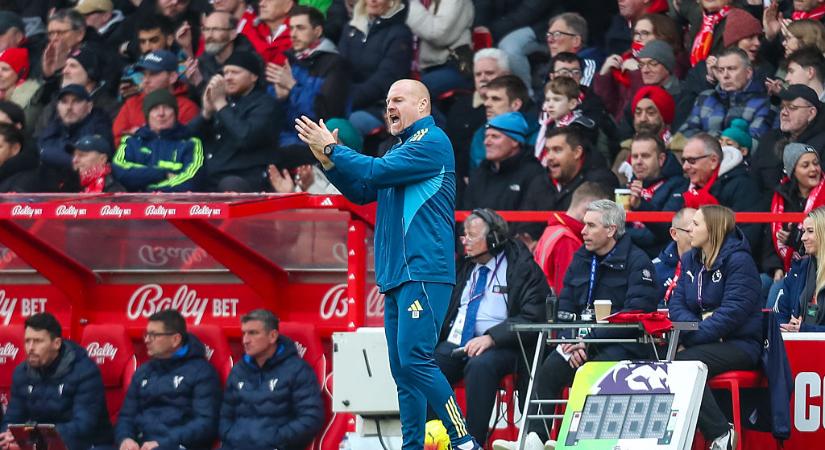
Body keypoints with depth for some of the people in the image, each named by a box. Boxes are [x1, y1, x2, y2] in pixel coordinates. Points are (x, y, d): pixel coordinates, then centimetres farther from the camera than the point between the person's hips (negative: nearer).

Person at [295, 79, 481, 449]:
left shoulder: (431, 142, -6)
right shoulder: (401, 148, 22)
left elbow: (377, 172, -14)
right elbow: (361, 192, 23)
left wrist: (331, 149, -3)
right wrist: (327, 160, 10)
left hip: (423, 272, -9)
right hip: (396, 276, 9)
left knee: (414, 359, -18)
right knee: (402, 369, 6)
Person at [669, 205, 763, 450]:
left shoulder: (739, 261, -9)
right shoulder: (690, 260, 15)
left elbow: (732, 312, -19)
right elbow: (676, 304, 8)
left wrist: (691, 337, -23)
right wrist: (696, 324, -15)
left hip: (740, 343, -7)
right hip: (708, 340, 7)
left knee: (683, 363, -31)